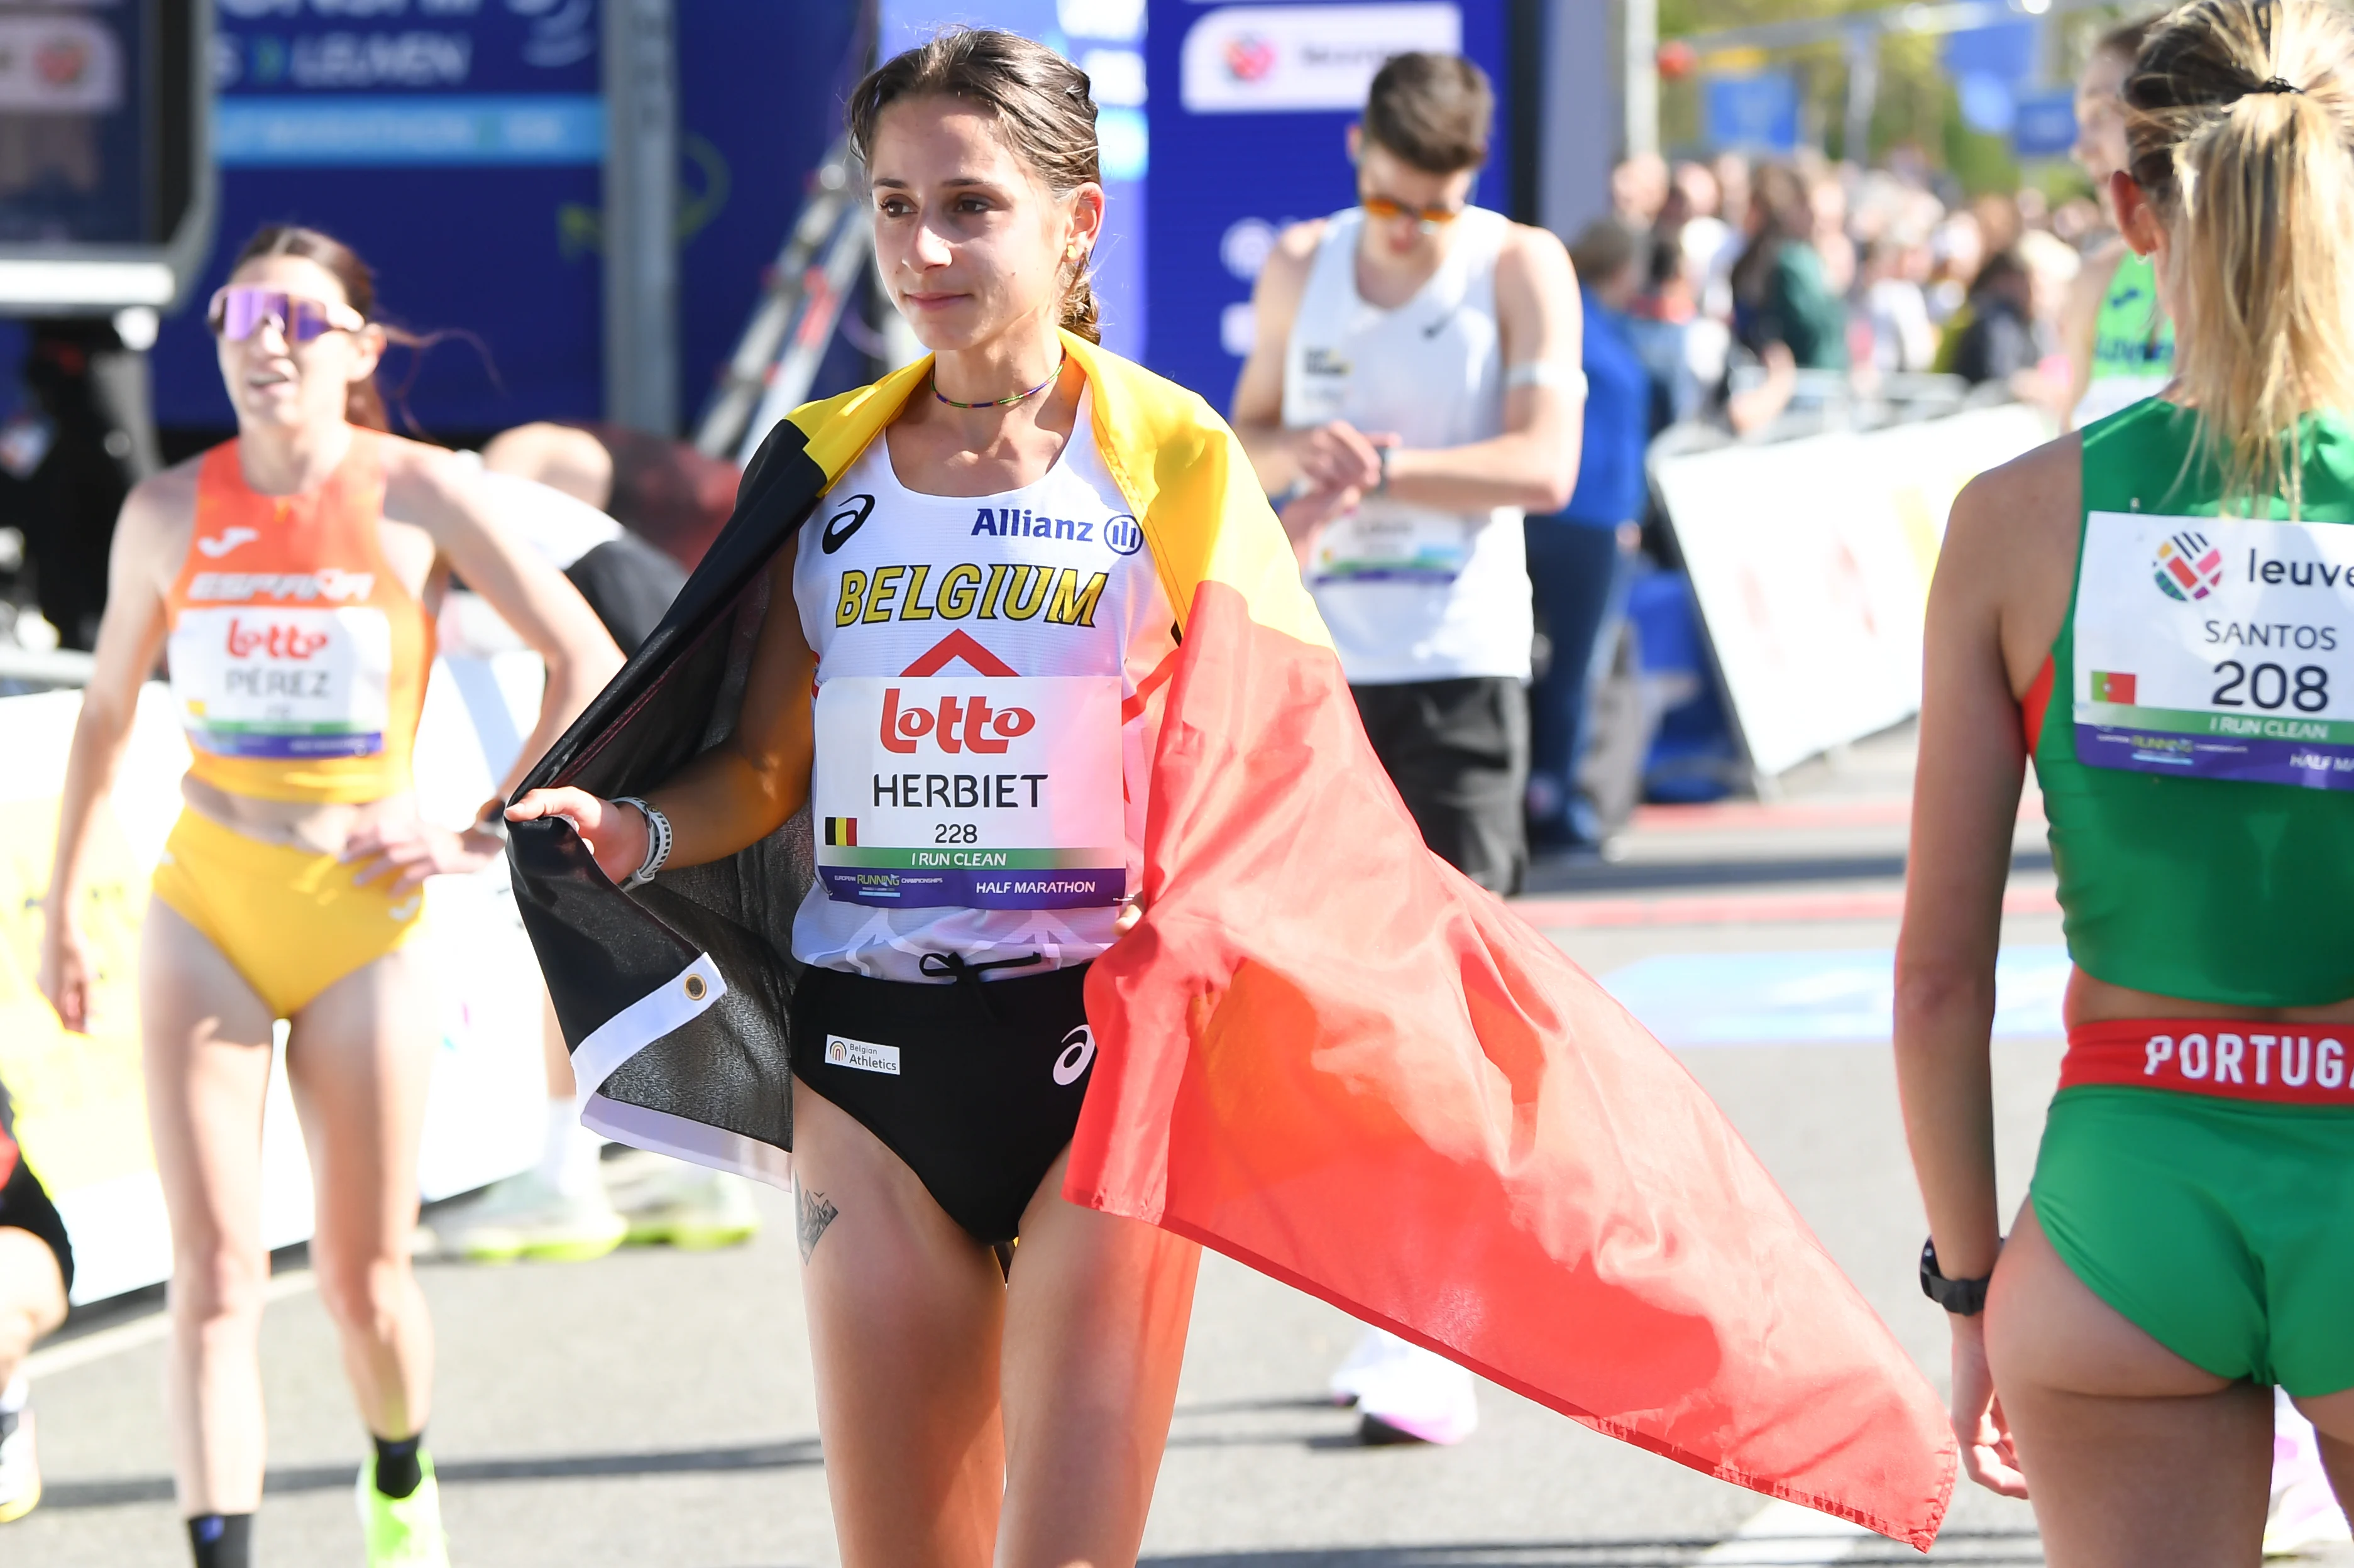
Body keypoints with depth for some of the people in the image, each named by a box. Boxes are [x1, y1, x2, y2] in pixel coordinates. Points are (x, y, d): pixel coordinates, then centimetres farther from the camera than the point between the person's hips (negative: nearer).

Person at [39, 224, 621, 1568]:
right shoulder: (172, 510, 2)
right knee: (216, 1273, -10)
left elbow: (589, 663, -4)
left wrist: (483, 837, -8)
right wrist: (64, 906, 16)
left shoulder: (421, 498, -6)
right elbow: (108, 710, 15)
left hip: (363, 916, -1)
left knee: (364, 1276, 8)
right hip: (207, 908, 1)